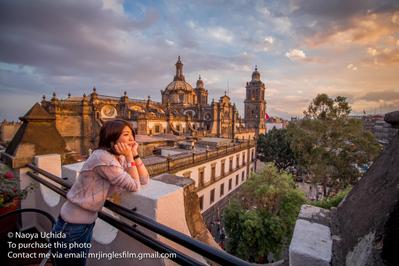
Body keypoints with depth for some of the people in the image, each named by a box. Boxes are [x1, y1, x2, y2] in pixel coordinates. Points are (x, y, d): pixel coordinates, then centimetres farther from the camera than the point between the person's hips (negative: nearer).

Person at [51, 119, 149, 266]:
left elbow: (144, 180, -4)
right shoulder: (103, 158, -28)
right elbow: (134, 186, -24)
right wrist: (130, 157, -23)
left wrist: (135, 154, -11)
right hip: (71, 227, -8)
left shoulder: (120, 158, -1)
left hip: (88, 223, 8)